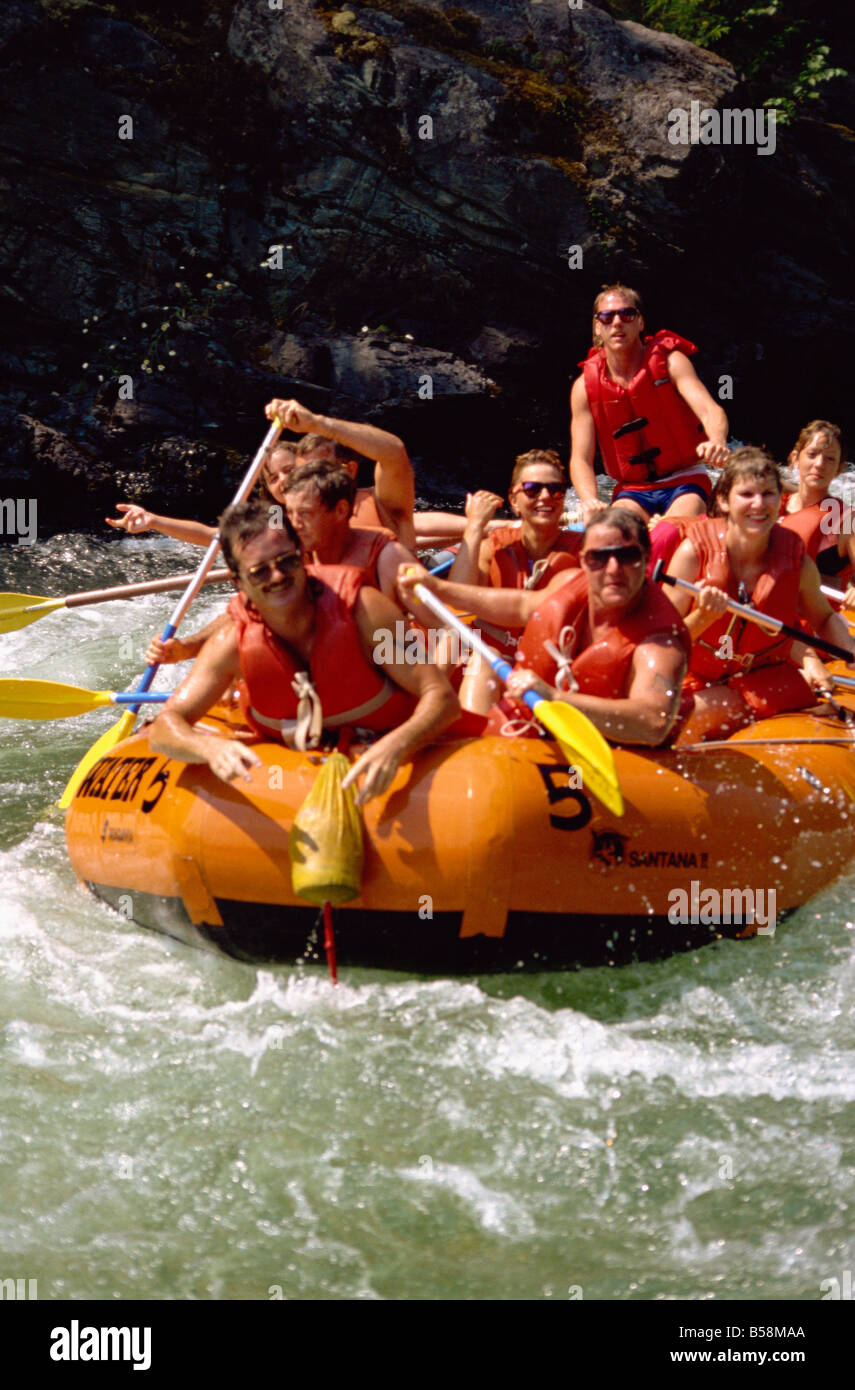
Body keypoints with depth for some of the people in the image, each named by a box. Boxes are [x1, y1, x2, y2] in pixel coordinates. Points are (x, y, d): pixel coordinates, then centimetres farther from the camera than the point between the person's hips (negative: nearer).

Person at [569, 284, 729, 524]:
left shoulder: (670, 362, -5)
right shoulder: (585, 386, -1)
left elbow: (710, 410, -21)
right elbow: (580, 459, -5)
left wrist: (717, 442, -47)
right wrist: (590, 501, -28)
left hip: (685, 480, -2)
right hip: (631, 489, 2)